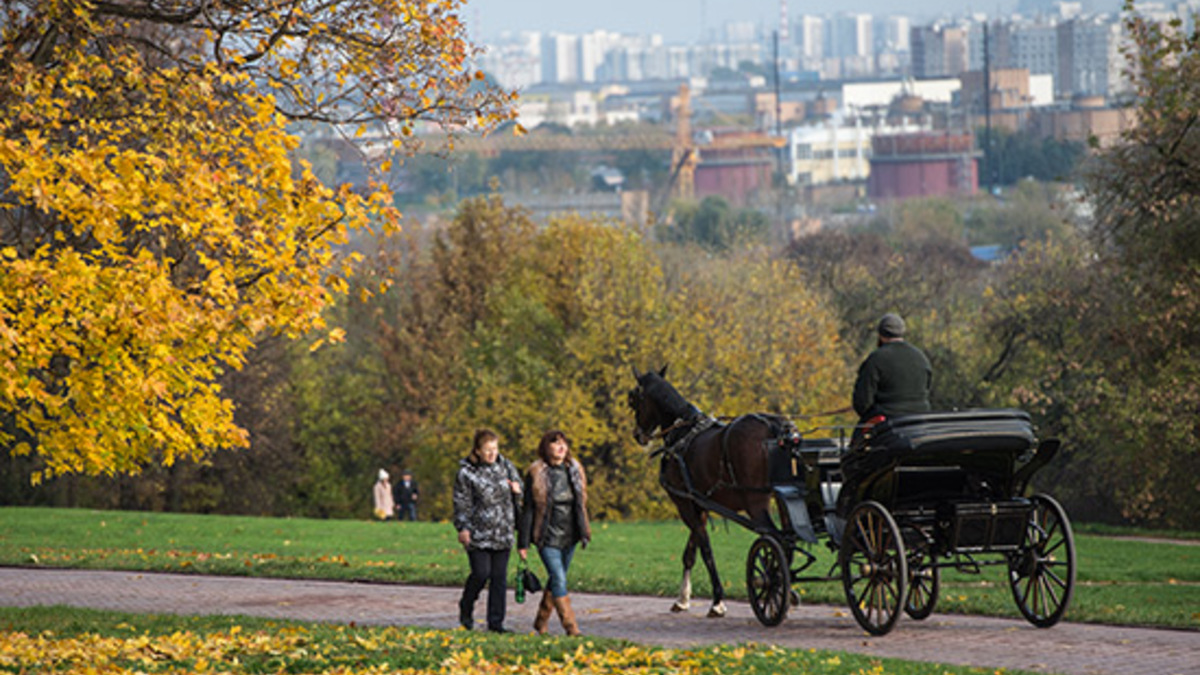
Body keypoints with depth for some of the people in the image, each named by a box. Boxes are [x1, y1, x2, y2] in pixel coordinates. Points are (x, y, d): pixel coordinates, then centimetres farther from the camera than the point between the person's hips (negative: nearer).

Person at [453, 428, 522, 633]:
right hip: (478, 534, -4)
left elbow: (519, 490, 21)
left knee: (499, 577, 3)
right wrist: (463, 528, -12)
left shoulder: (506, 466, 8)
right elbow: (462, 503, -4)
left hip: (503, 532, 4)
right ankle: (466, 608, 19)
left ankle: (495, 622, 8)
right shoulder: (466, 472, -4)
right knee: (481, 574, -8)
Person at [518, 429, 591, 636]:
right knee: (559, 579, -13)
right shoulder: (536, 474, -9)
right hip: (548, 537, -5)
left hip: (569, 535, 5)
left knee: (556, 579, 13)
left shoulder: (574, 470, 5)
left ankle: (541, 622, 28)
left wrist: (584, 533, 15)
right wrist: (523, 543, -6)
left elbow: (581, 503, 16)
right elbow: (528, 509, -6)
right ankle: (571, 628, -14)